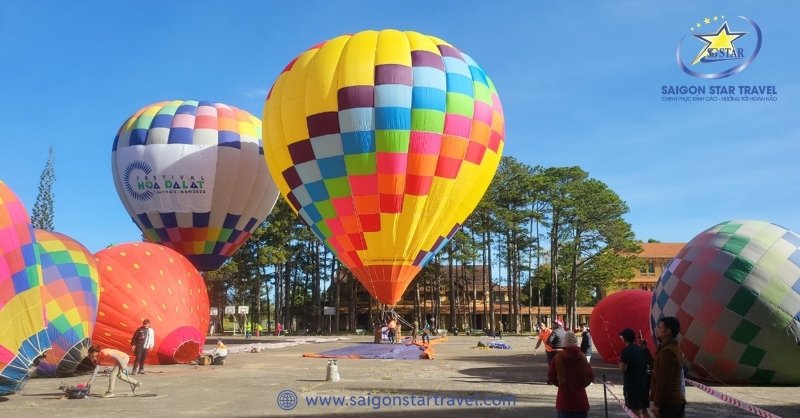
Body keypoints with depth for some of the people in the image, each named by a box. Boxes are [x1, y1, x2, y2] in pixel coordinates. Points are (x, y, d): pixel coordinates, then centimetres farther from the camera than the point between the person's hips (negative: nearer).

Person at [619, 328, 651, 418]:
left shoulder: (626, 351, -15)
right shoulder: (642, 349, 9)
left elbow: (623, 369, -19)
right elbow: (646, 364, 19)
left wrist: (620, 361, 0)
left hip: (632, 384, -8)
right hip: (643, 383, 8)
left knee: (637, 411, -5)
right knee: (643, 410, 17)